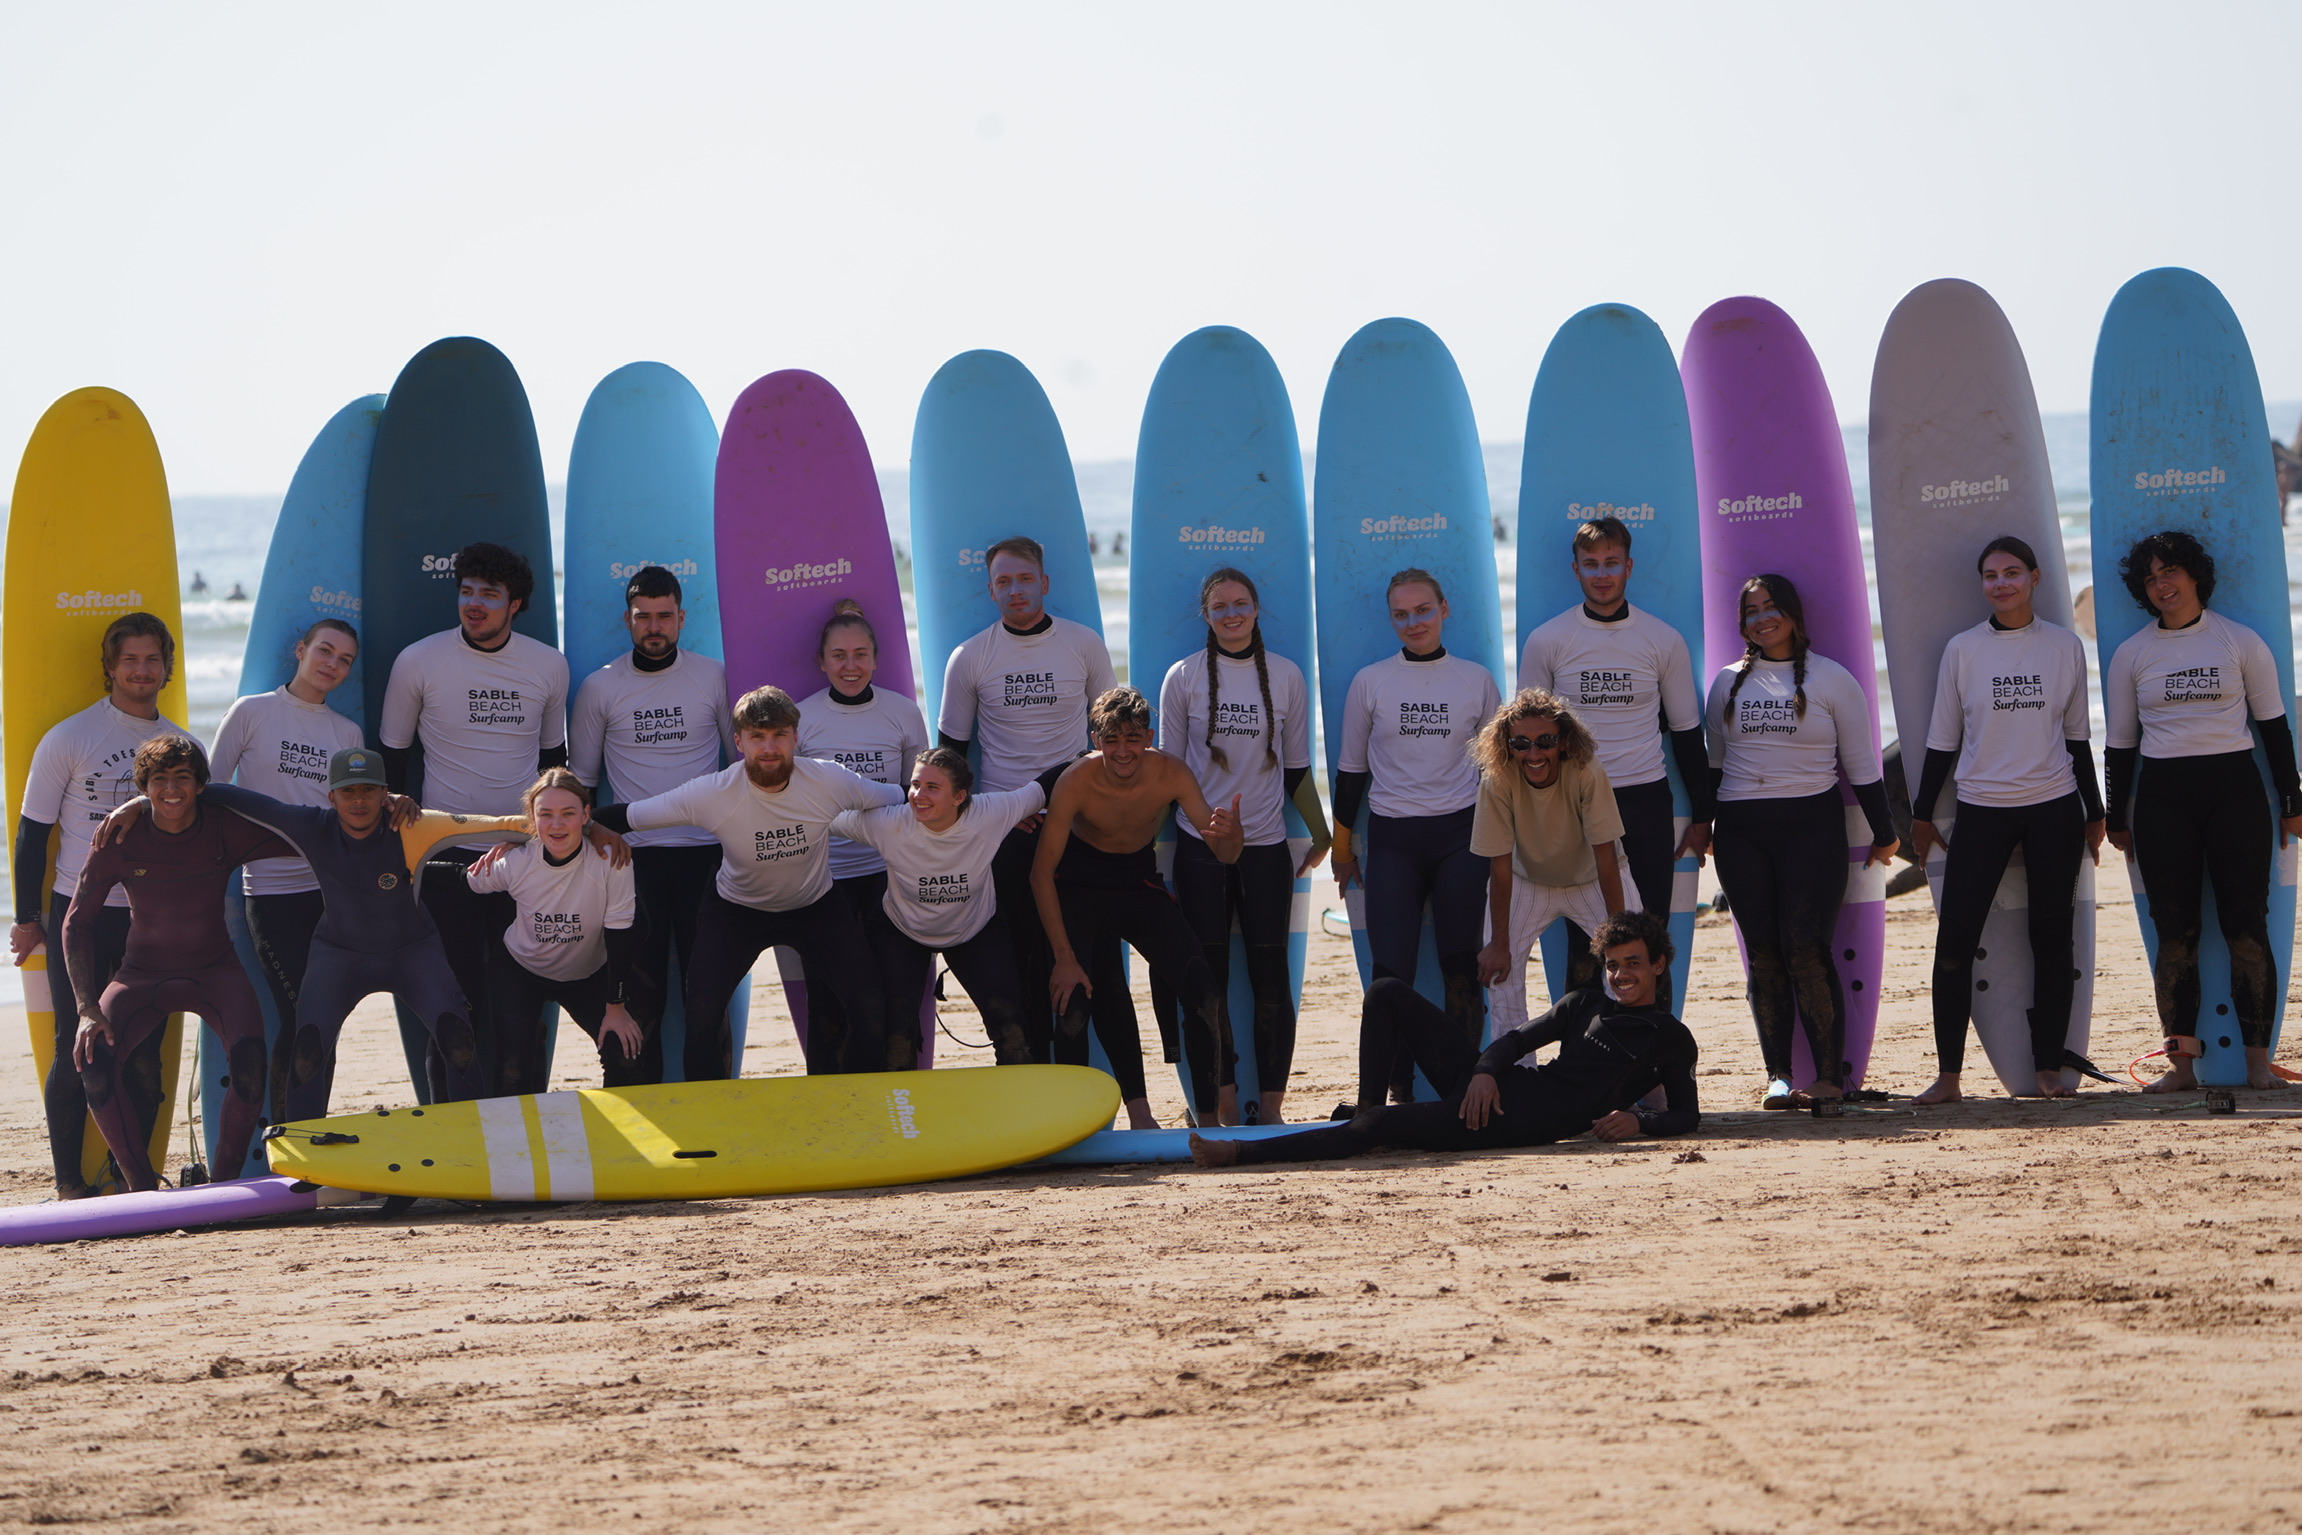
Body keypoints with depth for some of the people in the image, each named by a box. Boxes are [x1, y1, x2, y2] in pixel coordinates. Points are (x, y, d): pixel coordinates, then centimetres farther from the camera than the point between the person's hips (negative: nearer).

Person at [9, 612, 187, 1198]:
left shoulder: (181, 746, 9)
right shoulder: (69, 738, -4)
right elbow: (32, 832, 0)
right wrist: (28, 918, -3)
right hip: (81, 914, -4)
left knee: (144, 1051, 2)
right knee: (78, 1050, -2)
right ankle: (69, 1181, 4)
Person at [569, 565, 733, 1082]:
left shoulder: (714, 678, 5)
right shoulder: (600, 688, 5)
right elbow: (580, 780, 13)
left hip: (704, 853, 0)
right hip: (633, 856, 0)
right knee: (640, 992, -3)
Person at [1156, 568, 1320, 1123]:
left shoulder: (1286, 677, 5)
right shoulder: (1184, 677, 2)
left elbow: (1297, 770, 11)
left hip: (1266, 846, 1)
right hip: (1200, 847, -1)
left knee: (1270, 974, -2)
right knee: (1208, 975, -1)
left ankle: (1271, 1103, 2)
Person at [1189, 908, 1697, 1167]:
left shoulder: (1670, 1038, 11)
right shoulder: (1585, 1006, 26)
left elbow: (1687, 1114, 7)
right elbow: (1517, 1038, 18)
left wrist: (1639, 1121, -16)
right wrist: (1484, 1070, -5)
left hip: (1537, 1121, -8)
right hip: (1493, 1092, 8)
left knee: (1386, 1125, -25)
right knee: (1388, 994, 4)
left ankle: (1241, 1152, -25)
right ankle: (1365, 1111, -6)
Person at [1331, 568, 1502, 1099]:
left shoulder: (1476, 680, 7)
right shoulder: (1370, 682, 5)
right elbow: (1351, 769, 11)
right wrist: (1341, 848, 11)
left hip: (1460, 836, 0)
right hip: (1393, 840, 0)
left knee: (1462, 966, 2)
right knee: (1391, 969, -8)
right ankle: (1399, 1093, -2)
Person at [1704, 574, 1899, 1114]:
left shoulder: (1831, 680, 5)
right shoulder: (1728, 683, 14)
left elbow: (1861, 764, 7)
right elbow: (1712, 761, 21)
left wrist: (1883, 832, 8)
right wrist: (1702, 824, 17)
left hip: (1812, 825, -3)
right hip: (1742, 831, 3)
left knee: (1805, 948, -12)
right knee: (1763, 953, 0)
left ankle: (1830, 1076, -10)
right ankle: (1778, 1075, 2)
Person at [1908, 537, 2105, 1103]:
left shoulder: (2066, 647, 5)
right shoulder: (1962, 649, 3)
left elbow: (2078, 736, 12)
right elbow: (1943, 739, 7)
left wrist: (2094, 813, 13)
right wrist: (1922, 813, 8)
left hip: (2054, 808, 1)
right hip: (1982, 809, -1)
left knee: (2052, 938, 2)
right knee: (1955, 939, -7)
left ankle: (2049, 1067, 10)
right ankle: (1948, 1074, -3)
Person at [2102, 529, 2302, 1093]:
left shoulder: (2240, 641, 4)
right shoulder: (2131, 655, 8)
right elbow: (2120, 744, 13)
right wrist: (2117, 819, 11)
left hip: (2234, 789, -1)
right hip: (2162, 797, 1)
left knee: (2247, 925, -5)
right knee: (2175, 929, -2)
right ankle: (2183, 1059, -1)